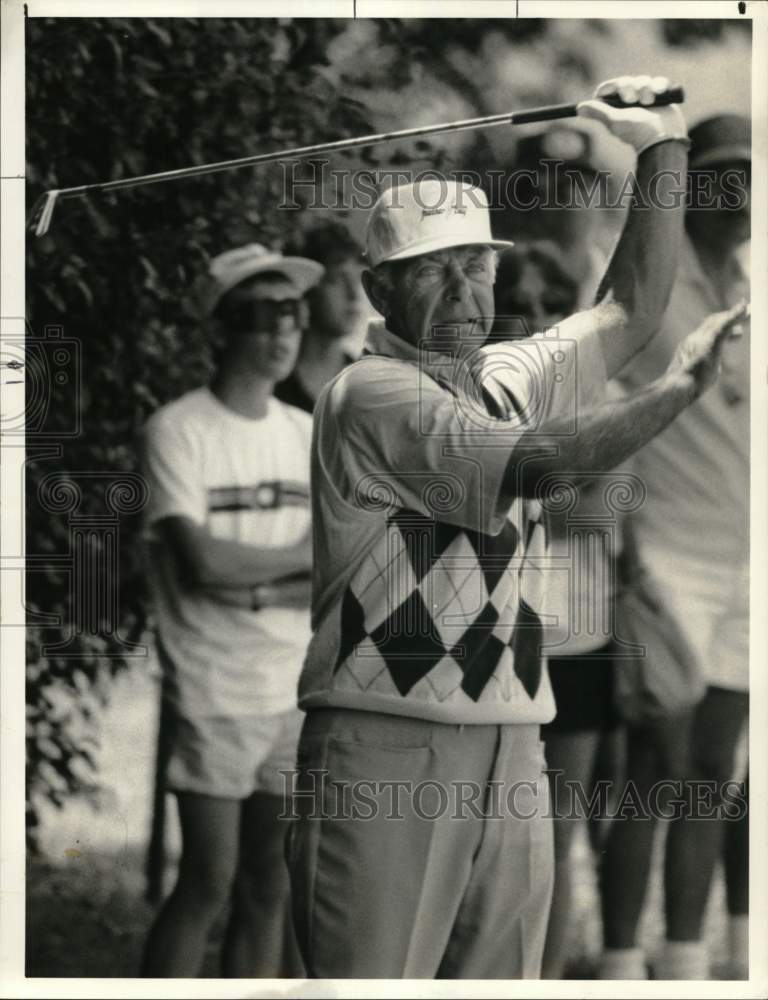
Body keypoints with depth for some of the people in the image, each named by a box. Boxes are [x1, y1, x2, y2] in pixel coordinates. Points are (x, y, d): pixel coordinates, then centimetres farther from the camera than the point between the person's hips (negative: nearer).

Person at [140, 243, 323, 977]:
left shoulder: (306, 435, 10)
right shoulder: (178, 432, -7)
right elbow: (204, 563, -17)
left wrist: (257, 588, -13)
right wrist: (304, 557, -4)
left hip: (298, 694, 5)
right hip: (214, 696, -5)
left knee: (270, 888, 6)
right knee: (208, 883, -5)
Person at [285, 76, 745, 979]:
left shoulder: (507, 379, 17)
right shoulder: (372, 395, -8)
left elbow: (630, 311, 23)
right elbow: (538, 461, -20)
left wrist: (663, 148, 16)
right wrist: (677, 390, -23)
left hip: (509, 751, 8)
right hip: (385, 747, -8)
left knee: (499, 973, 5)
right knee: (371, 980, -10)